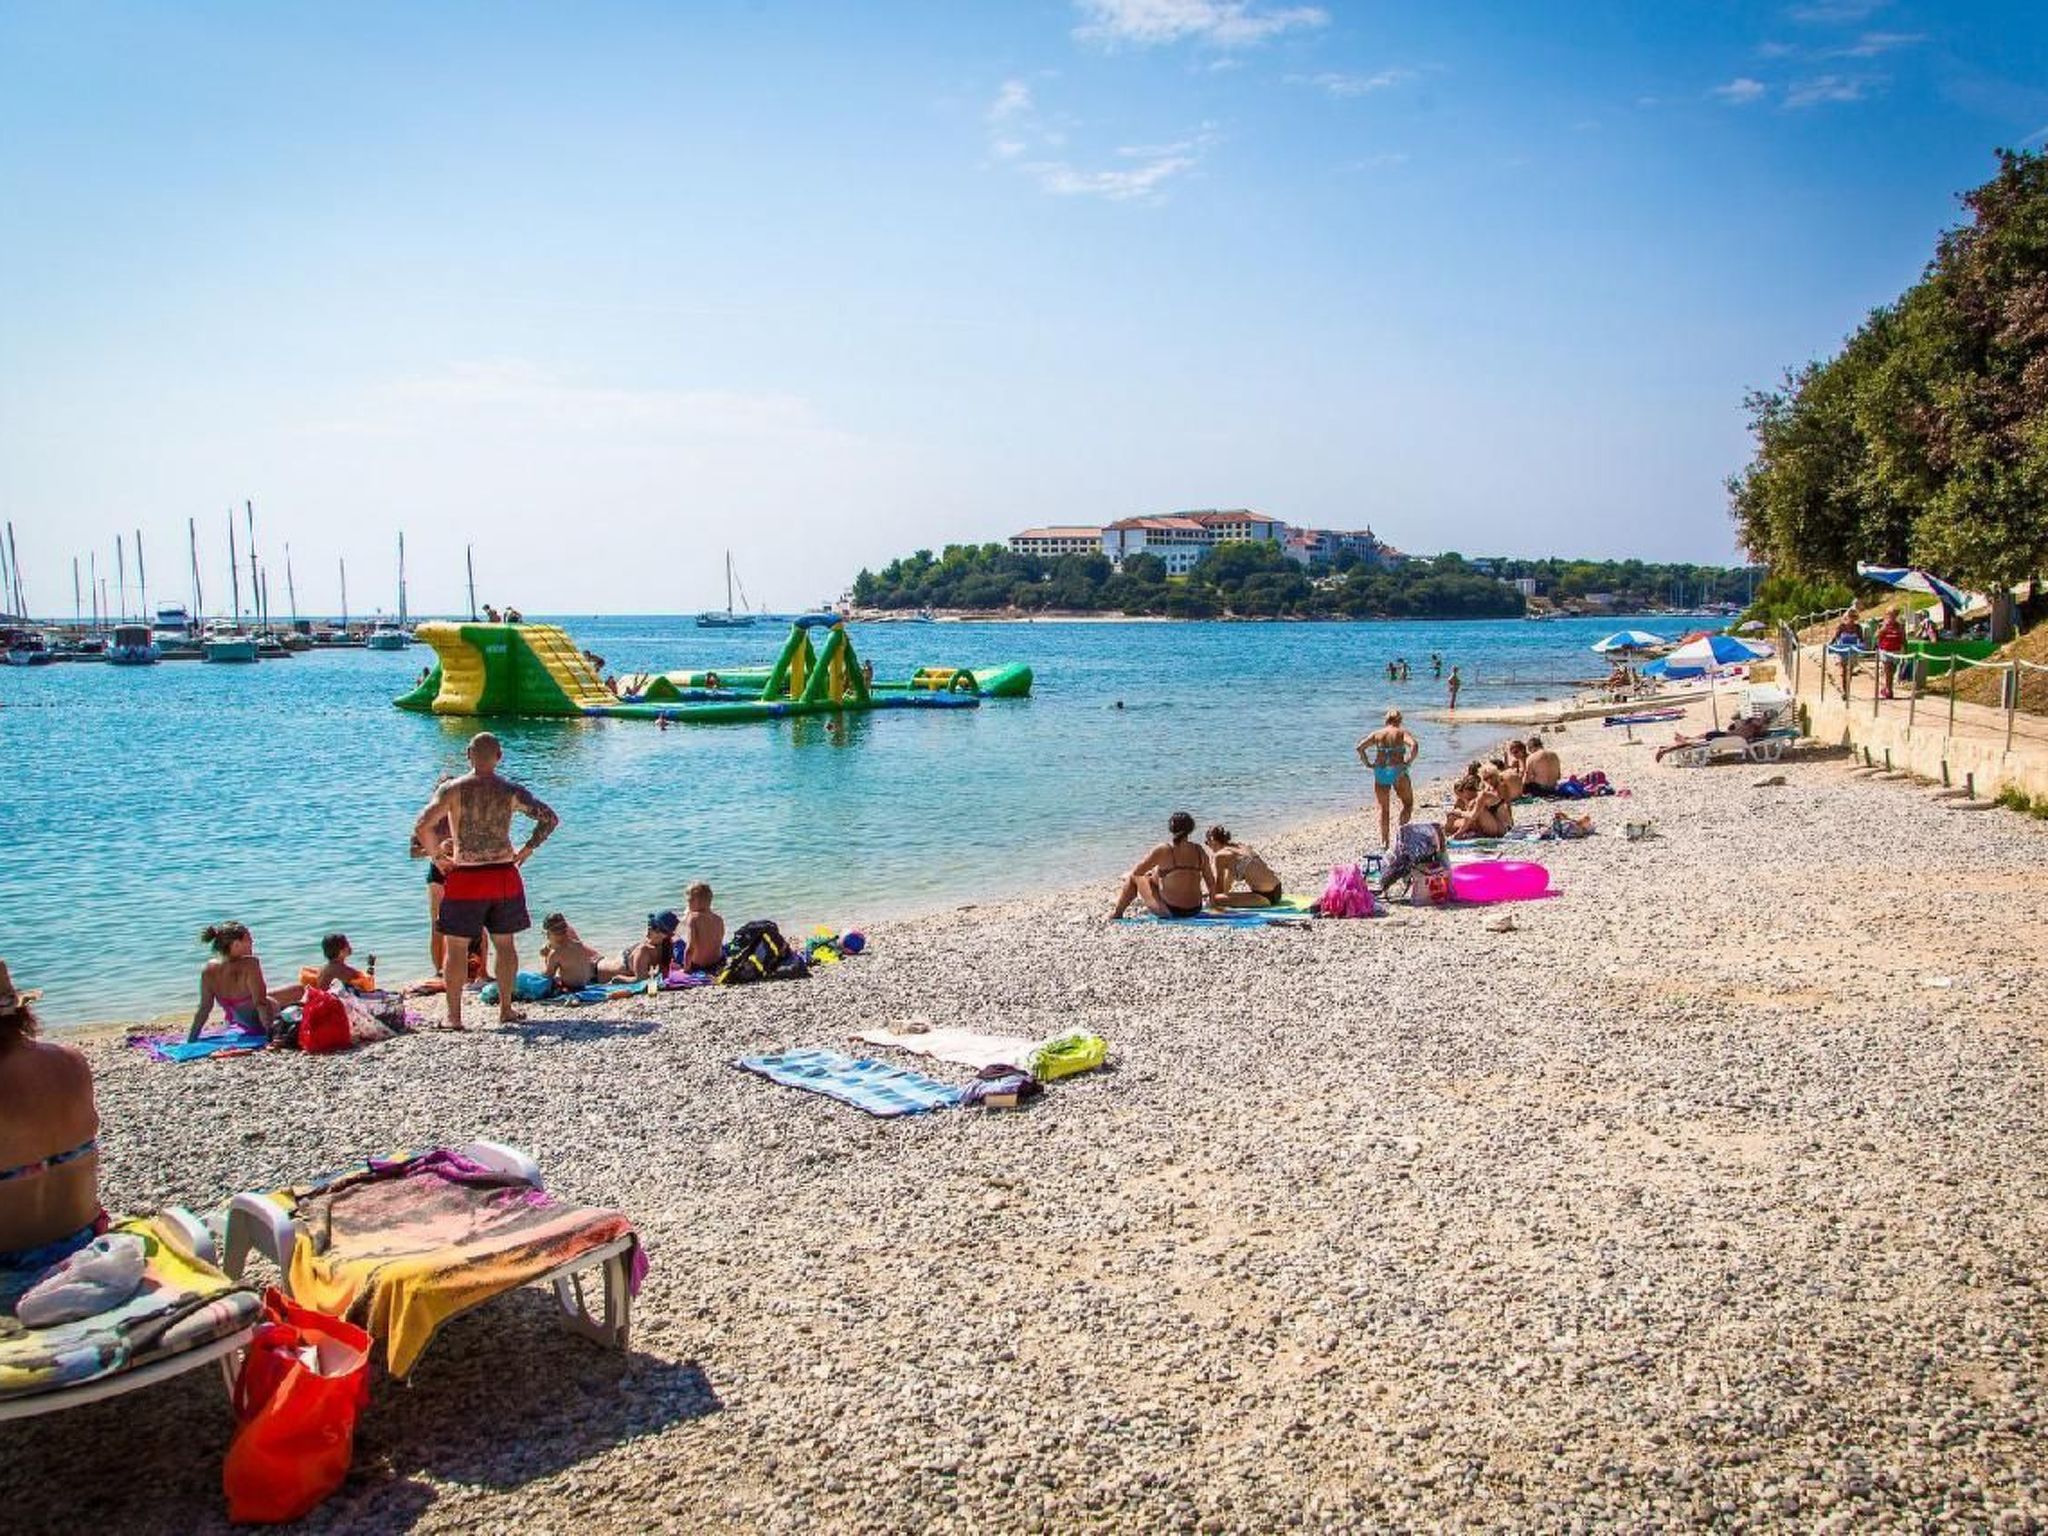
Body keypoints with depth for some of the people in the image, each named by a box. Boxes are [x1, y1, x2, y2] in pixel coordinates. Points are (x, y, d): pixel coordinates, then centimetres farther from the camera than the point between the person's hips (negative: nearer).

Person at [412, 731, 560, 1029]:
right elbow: (549, 818, -3)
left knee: (455, 947, 8)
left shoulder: (452, 789, -7)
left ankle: (454, 1015, 8)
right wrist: (526, 851, 5)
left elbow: (422, 828, -16)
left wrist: (437, 857, -2)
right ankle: (506, 1010, 18)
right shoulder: (511, 791, -2)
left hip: (465, 878, -2)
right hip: (504, 874, 2)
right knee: (504, 943, 15)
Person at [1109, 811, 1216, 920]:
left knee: (1133, 877, 15)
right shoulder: (1199, 850, -1)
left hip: (1170, 911, -5)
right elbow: (1211, 881, 5)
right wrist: (1211, 894, 26)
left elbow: (1136, 871, -6)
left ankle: (1117, 913, 30)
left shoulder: (1163, 850, -13)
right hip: (1194, 911, 5)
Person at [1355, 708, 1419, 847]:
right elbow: (1414, 745, -17)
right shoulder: (1402, 732, 2)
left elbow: (1360, 747, -2)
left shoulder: (1377, 734, 9)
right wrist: (1408, 761, -10)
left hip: (1380, 772, 3)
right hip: (1398, 772, -3)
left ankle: (1384, 840, 9)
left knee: (1384, 809, 12)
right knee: (1408, 804, 15)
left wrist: (1367, 763, 2)